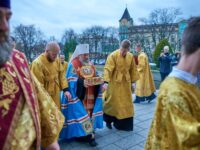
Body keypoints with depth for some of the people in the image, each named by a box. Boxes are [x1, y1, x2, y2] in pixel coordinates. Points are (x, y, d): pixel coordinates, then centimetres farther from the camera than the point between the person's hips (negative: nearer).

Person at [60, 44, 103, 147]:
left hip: (91, 96, 7)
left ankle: (88, 132, 24)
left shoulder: (91, 65, 12)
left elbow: (95, 77, 16)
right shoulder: (73, 65, -8)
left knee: (89, 112, 11)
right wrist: (82, 82, -30)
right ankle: (88, 135, 2)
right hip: (79, 96, -6)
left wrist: (98, 80, -6)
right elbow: (71, 82, -15)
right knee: (81, 113, -4)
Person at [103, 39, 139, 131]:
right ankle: (108, 120, 29)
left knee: (126, 103, 11)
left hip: (126, 83, 5)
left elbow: (133, 70, 10)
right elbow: (108, 69, -23)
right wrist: (106, 82, -33)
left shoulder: (131, 56, 1)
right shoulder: (113, 55, -15)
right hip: (115, 83, -5)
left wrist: (133, 81, 10)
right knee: (113, 102, 6)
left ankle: (124, 124, 27)